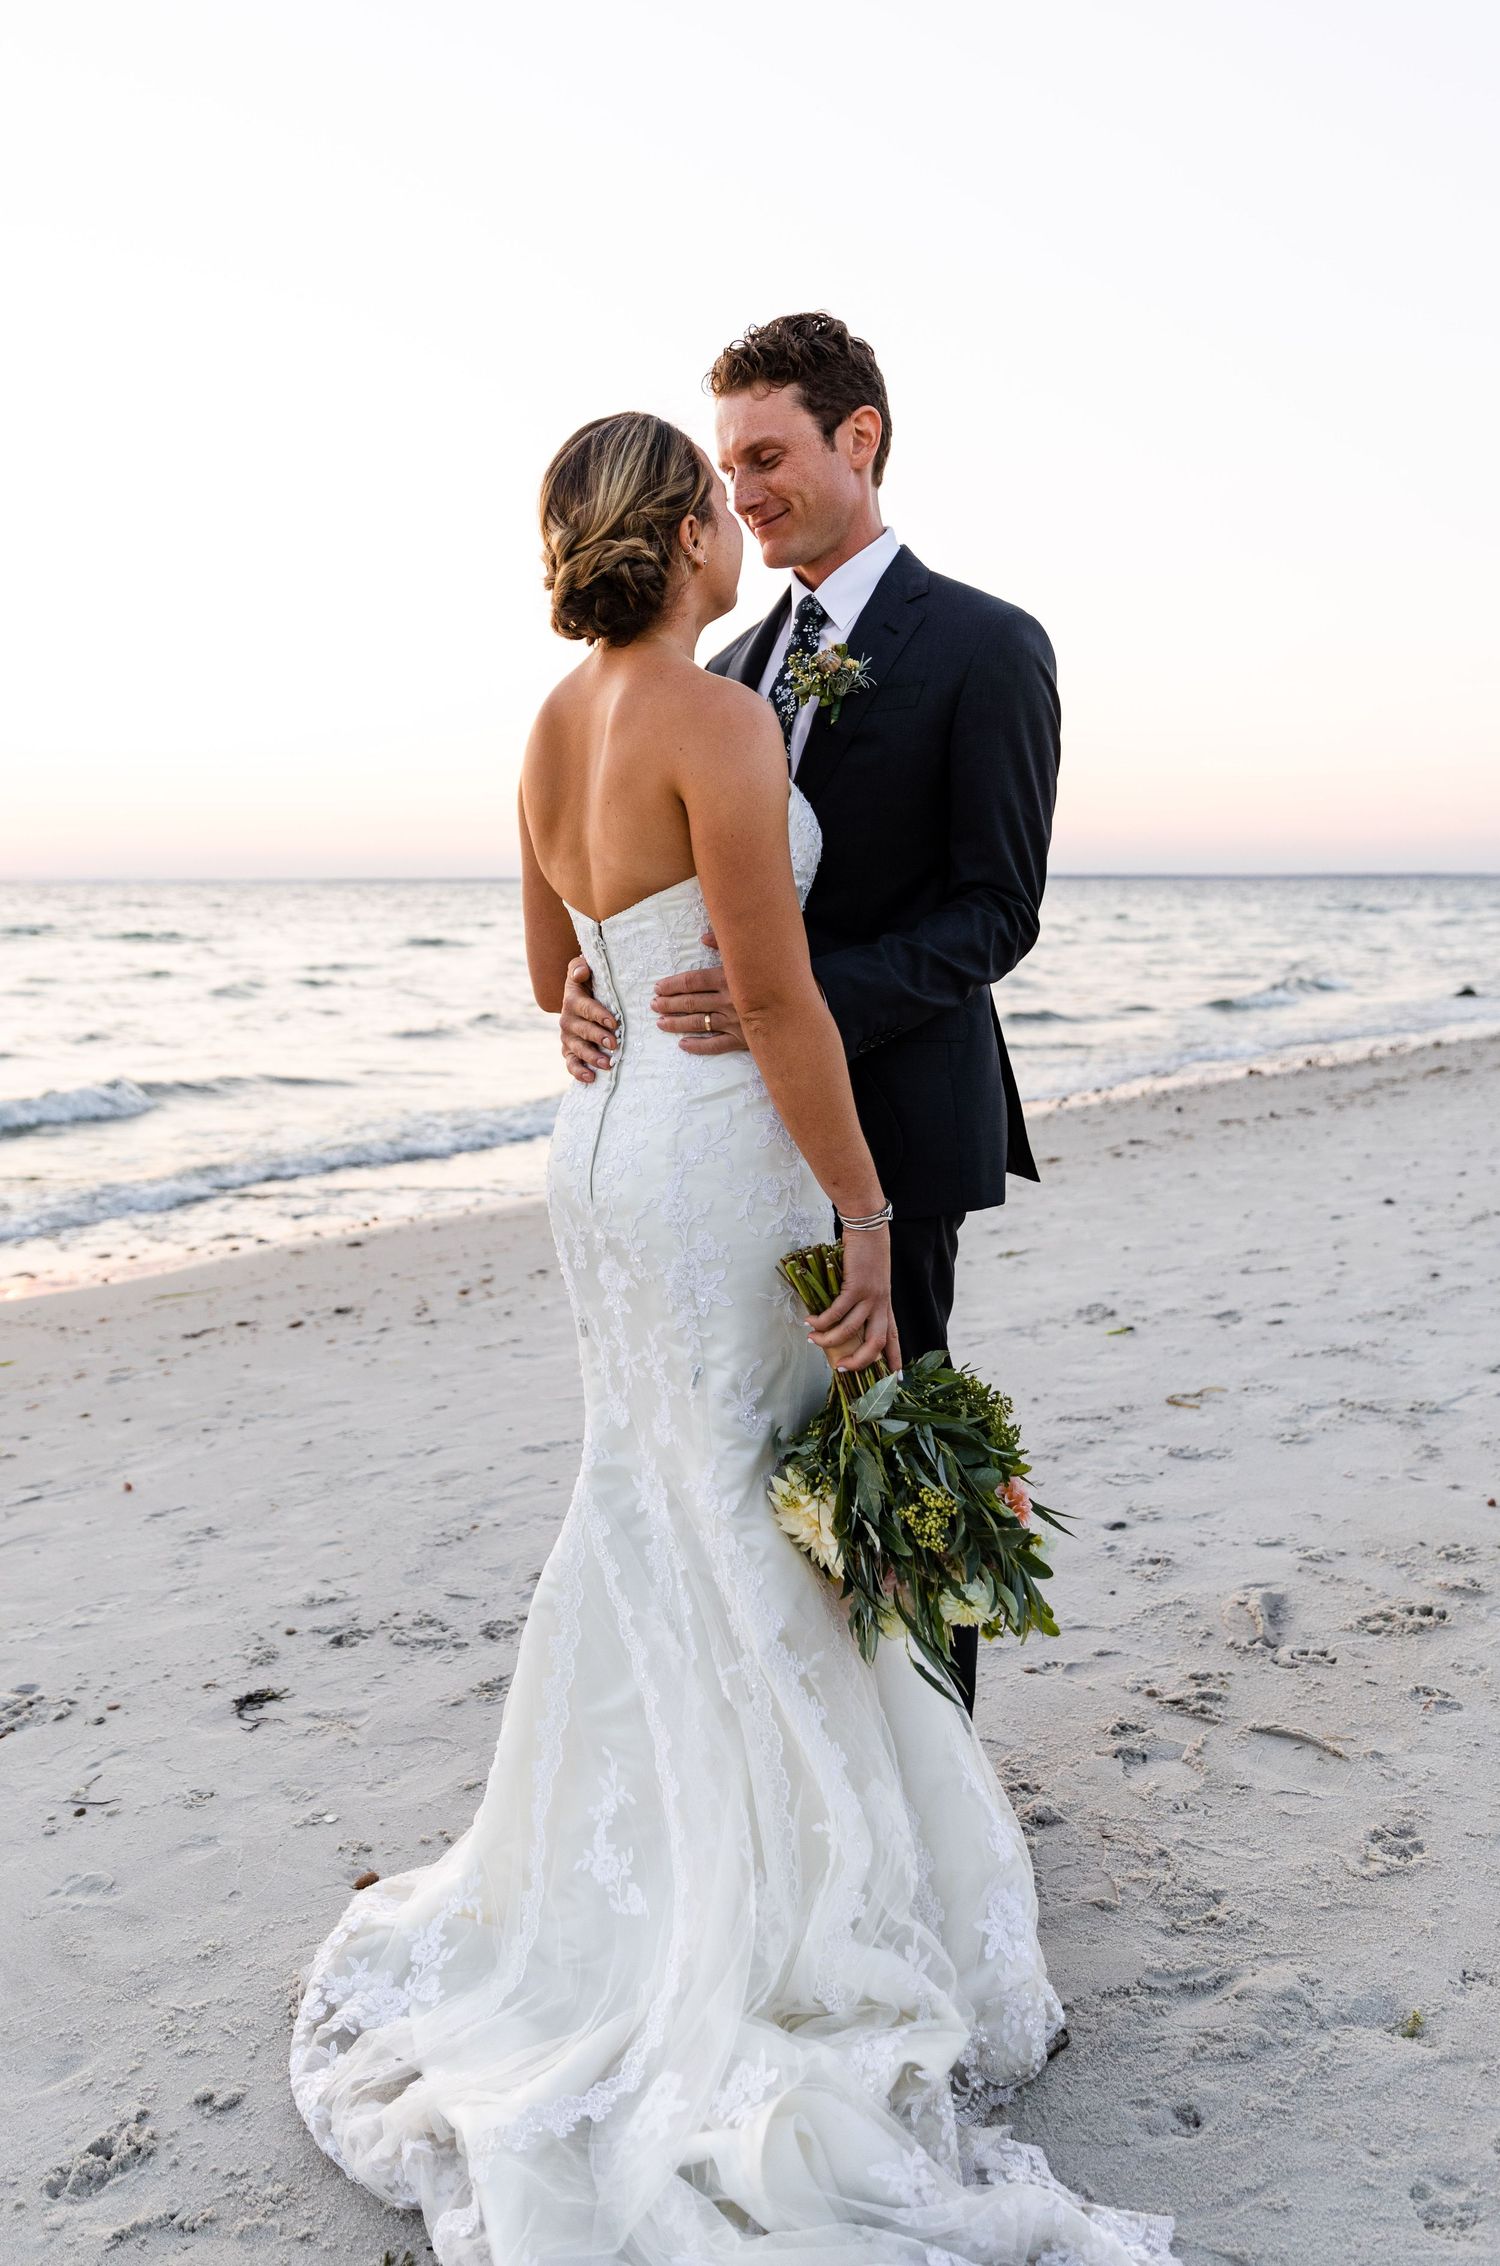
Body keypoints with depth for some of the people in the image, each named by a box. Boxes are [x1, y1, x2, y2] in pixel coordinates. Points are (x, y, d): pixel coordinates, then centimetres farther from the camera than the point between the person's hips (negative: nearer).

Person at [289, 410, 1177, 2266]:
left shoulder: (556, 726, 9)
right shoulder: (718, 720, -18)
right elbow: (779, 1004, -20)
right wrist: (863, 1211, -14)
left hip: (605, 1146, 9)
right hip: (727, 1159, -9)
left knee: (647, 1521, 20)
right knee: (762, 1547, 4)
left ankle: (612, 1887, 35)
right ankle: (761, 1933, 19)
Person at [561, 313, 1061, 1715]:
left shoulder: (985, 647, -7)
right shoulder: (739, 667, 14)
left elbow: (996, 913, -13)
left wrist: (804, 997, -28)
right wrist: (600, 977, -10)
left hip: (887, 1123, -6)